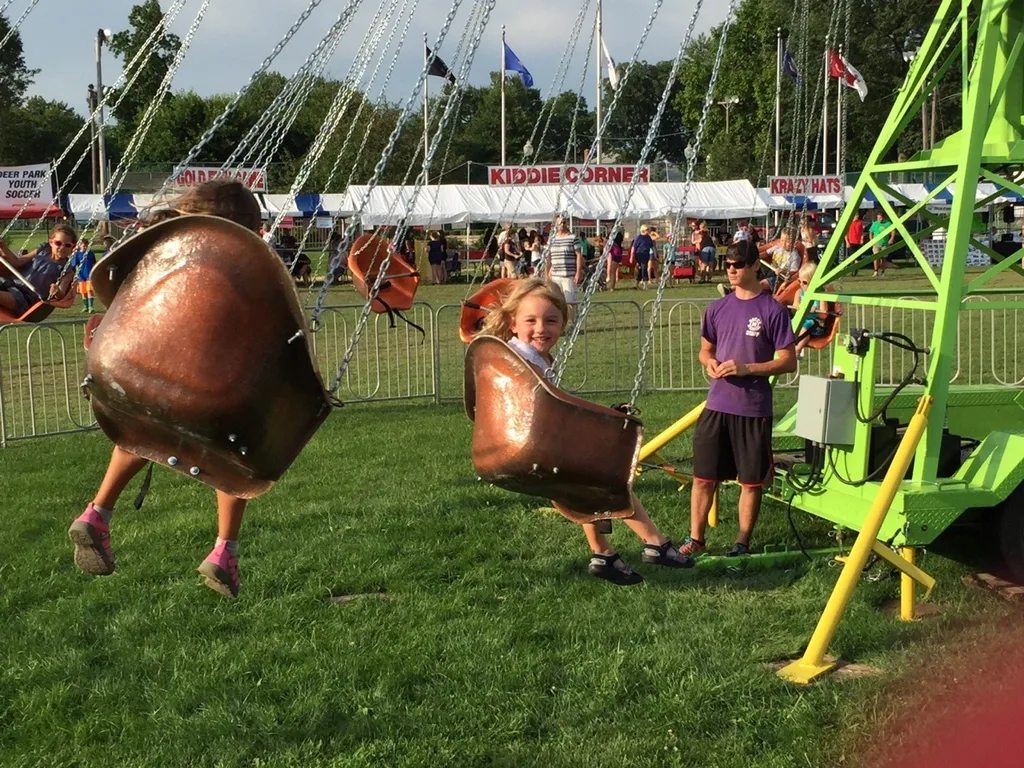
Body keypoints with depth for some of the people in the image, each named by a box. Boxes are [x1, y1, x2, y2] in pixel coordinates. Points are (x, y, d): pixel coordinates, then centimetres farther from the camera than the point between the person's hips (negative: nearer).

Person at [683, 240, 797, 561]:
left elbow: (788, 361, -7)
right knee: (703, 476, 7)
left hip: (754, 409, -4)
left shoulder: (772, 310, -7)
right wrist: (709, 362, -5)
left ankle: (742, 543, 18)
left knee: (751, 481, 6)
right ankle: (695, 539, 18)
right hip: (716, 405, 4)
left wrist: (746, 368, -18)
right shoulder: (718, 308, 7)